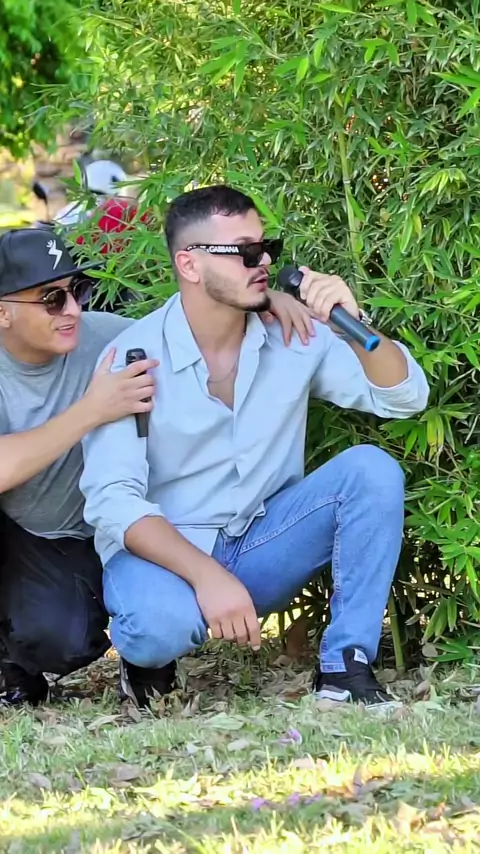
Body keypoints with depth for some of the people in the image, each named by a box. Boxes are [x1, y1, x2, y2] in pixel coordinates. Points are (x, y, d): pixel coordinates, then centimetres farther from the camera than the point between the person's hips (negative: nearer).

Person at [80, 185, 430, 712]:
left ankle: (345, 668, -16)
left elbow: (406, 397, -3)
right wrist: (206, 575, -34)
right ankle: (149, 656, 0)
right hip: (163, 551, -4)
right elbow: (113, 500, -20)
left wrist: (352, 326, -23)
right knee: (164, 624, -39)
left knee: (371, 470, -18)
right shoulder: (135, 357, -13)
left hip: (261, 546, 5)